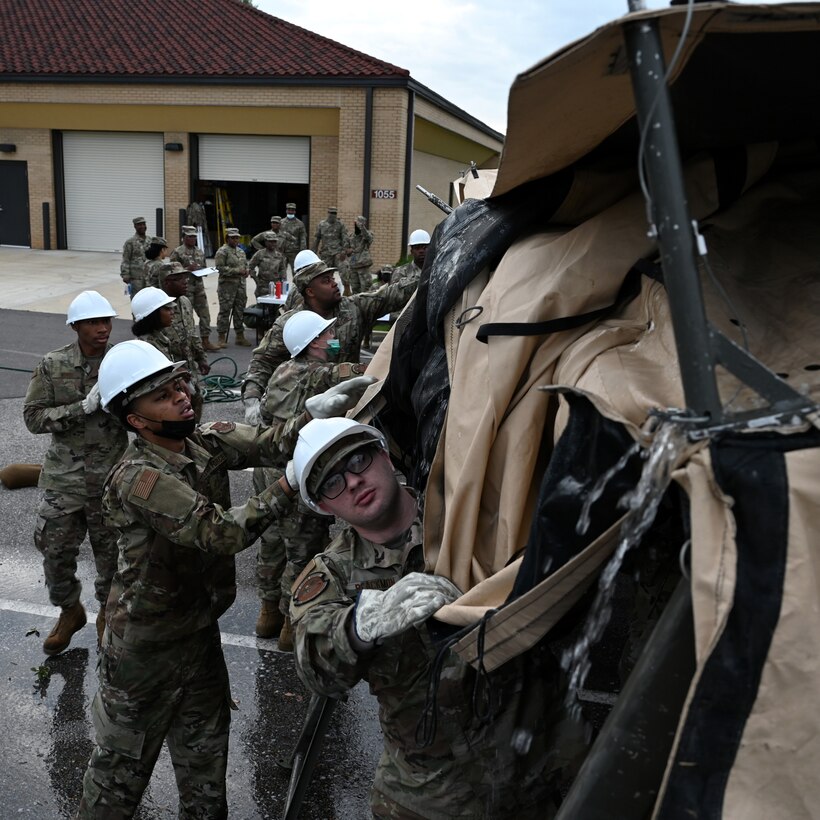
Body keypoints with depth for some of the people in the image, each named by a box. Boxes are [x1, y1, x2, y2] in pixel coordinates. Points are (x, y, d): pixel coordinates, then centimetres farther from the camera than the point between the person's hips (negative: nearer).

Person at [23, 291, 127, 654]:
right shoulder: (52, 364, -5)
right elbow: (33, 417, -9)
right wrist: (84, 406, -20)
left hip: (112, 478, 0)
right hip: (64, 478, 1)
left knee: (111, 553, 13)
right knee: (56, 552, 10)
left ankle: (108, 611, 37)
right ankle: (69, 611, 36)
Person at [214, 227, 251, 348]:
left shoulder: (241, 251, 17)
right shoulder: (222, 251, -7)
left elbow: (246, 264, 26)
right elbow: (220, 267, -16)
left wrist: (246, 271, 3)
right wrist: (237, 271, -18)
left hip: (240, 285, 7)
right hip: (227, 285, -7)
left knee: (240, 311, 12)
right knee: (225, 311, -4)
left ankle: (240, 336, 20)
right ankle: (222, 337, 2)